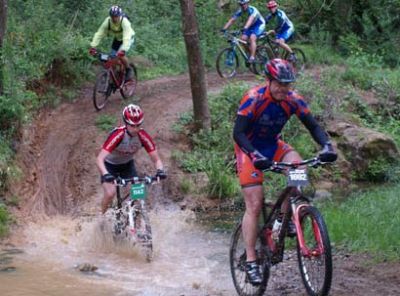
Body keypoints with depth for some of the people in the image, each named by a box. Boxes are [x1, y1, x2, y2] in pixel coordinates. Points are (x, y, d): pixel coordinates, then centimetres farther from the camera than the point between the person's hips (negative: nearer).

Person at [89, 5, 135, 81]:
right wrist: (93, 46, -39)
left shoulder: (124, 21, -37)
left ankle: (129, 70, 0)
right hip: (117, 39, 4)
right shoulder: (108, 21, -26)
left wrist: (123, 50, -60)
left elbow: (127, 38, -46)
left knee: (120, 55, -26)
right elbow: (99, 34, -28)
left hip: (128, 38, -4)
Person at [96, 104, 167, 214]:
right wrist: (105, 174, -59)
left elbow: (156, 159, -21)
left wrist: (160, 170, -42)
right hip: (110, 165, -3)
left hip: (127, 164, 4)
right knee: (110, 193, -21)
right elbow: (99, 159, -42)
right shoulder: (117, 135, -37)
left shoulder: (143, 136, -26)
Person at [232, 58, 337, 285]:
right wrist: (255, 156, -45)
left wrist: (327, 146, -30)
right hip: (250, 149, -4)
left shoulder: (293, 99, -14)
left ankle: (284, 217, -8)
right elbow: (238, 133, -30)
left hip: (274, 145, 4)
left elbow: (313, 125, -11)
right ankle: (251, 261, -5)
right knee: (254, 205, -10)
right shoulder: (253, 99, -27)